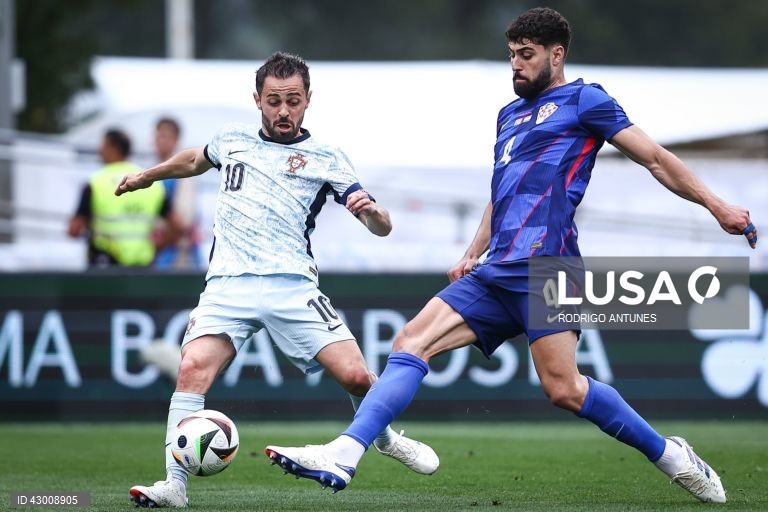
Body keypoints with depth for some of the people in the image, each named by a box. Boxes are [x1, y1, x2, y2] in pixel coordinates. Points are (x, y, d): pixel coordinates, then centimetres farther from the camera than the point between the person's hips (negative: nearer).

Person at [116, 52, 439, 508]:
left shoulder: (326, 159, 7)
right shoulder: (233, 140, 16)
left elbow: (382, 227, 1)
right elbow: (195, 160, 41)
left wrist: (371, 210, -21)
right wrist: (147, 176, 49)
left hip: (291, 285, -1)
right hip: (228, 284, 1)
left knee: (355, 374, -12)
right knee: (194, 367, -24)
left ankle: (386, 437, 22)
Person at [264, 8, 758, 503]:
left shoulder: (583, 100, 5)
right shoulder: (510, 115, 27)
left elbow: (656, 159, 3)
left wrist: (717, 206, -4)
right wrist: (472, 255, 24)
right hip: (496, 272, 8)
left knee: (563, 389, -17)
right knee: (412, 342, -6)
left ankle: (673, 457, -2)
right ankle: (342, 456, -16)